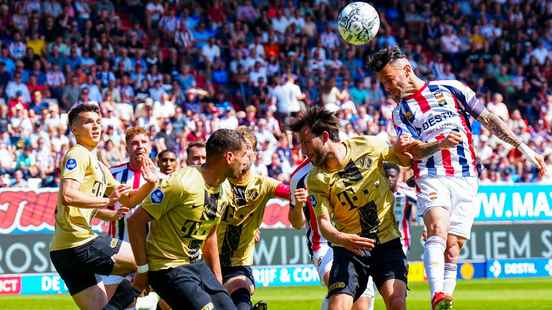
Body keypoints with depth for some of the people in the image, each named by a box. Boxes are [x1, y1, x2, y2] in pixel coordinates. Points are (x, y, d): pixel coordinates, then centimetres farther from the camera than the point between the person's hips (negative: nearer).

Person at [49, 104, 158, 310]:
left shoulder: (99, 167, 25)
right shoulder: (78, 155, -5)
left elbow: (128, 200, 27)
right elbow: (68, 196, -22)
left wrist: (150, 185, 9)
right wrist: (107, 201, -17)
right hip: (80, 243, -10)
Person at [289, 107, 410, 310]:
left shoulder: (369, 146, -5)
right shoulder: (316, 180, -7)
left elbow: (404, 160, 12)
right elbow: (323, 221, -12)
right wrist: (340, 238, -34)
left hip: (387, 241, 0)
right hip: (348, 248, 0)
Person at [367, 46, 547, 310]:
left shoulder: (450, 88, 12)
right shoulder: (401, 112, 15)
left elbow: (489, 120, 12)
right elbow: (416, 150, -1)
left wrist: (523, 148, 6)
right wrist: (441, 143, -21)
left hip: (466, 180, 1)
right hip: (432, 177, -1)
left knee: (451, 251, -6)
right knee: (437, 230, -27)